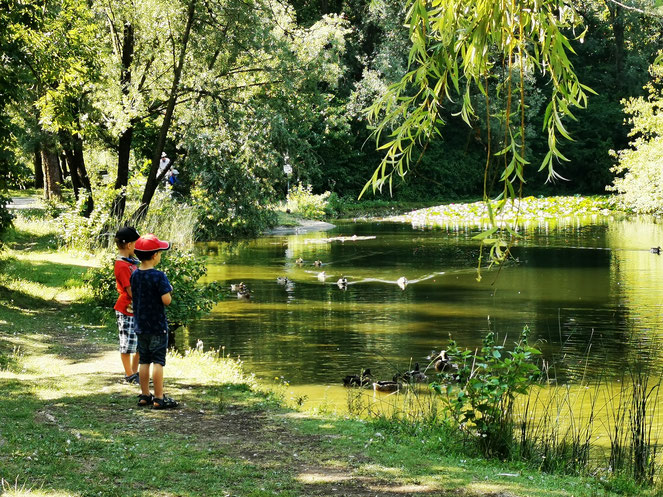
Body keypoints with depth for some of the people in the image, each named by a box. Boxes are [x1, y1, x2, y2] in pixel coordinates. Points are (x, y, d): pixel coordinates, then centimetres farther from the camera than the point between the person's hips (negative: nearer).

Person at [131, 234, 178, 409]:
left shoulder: (135, 275, 3)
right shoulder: (159, 276, -18)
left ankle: (145, 396, 20)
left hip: (140, 326, 7)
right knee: (158, 362, -2)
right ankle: (159, 399, 0)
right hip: (157, 326, -6)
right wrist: (168, 290, -3)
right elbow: (166, 300, -22)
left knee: (144, 361, 14)